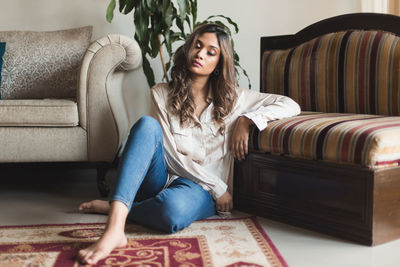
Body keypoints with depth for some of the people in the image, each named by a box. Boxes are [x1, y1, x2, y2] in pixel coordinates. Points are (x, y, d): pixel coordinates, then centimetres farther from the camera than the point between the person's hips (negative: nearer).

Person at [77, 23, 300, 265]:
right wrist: (217, 187, -9)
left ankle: (115, 207, -13)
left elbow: (291, 106, 7)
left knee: (174, 210, -40)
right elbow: (171, 154, -3)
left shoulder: (232, 98, 9)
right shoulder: (162, 94, 6)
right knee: (147, 125, -31)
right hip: (163, 179, 1)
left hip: (200, 190, -1)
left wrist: (247, 120, -8)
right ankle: (115, 226, -44)